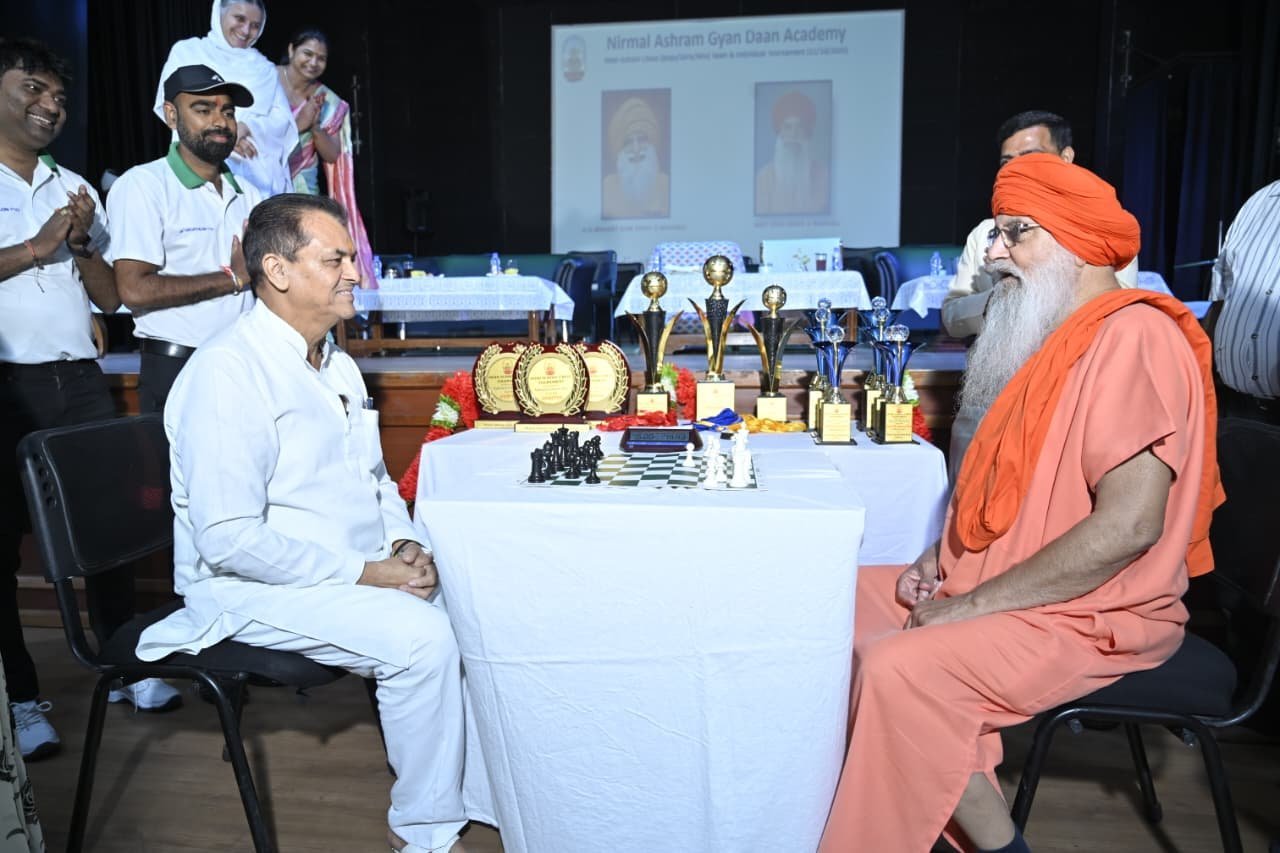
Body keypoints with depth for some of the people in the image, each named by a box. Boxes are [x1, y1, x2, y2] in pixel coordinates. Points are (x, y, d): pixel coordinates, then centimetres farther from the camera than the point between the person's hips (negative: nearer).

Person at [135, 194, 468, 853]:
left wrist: (402, 544, -1)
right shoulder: (229, 371, -18)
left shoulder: (340, 366, 12)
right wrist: (364, 572, -22)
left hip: (361, 568, 9)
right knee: (423, 637, -26)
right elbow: (230, 540, -24)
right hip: (253, 585, -8)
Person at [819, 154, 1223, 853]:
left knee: (897, 668, -28)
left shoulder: (1132, 336, -18)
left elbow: (1128, 525, -27)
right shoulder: (1058, 337, 14)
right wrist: (943, 556, 4)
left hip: (1091, 616, -10)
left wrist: (974, 603, -21)